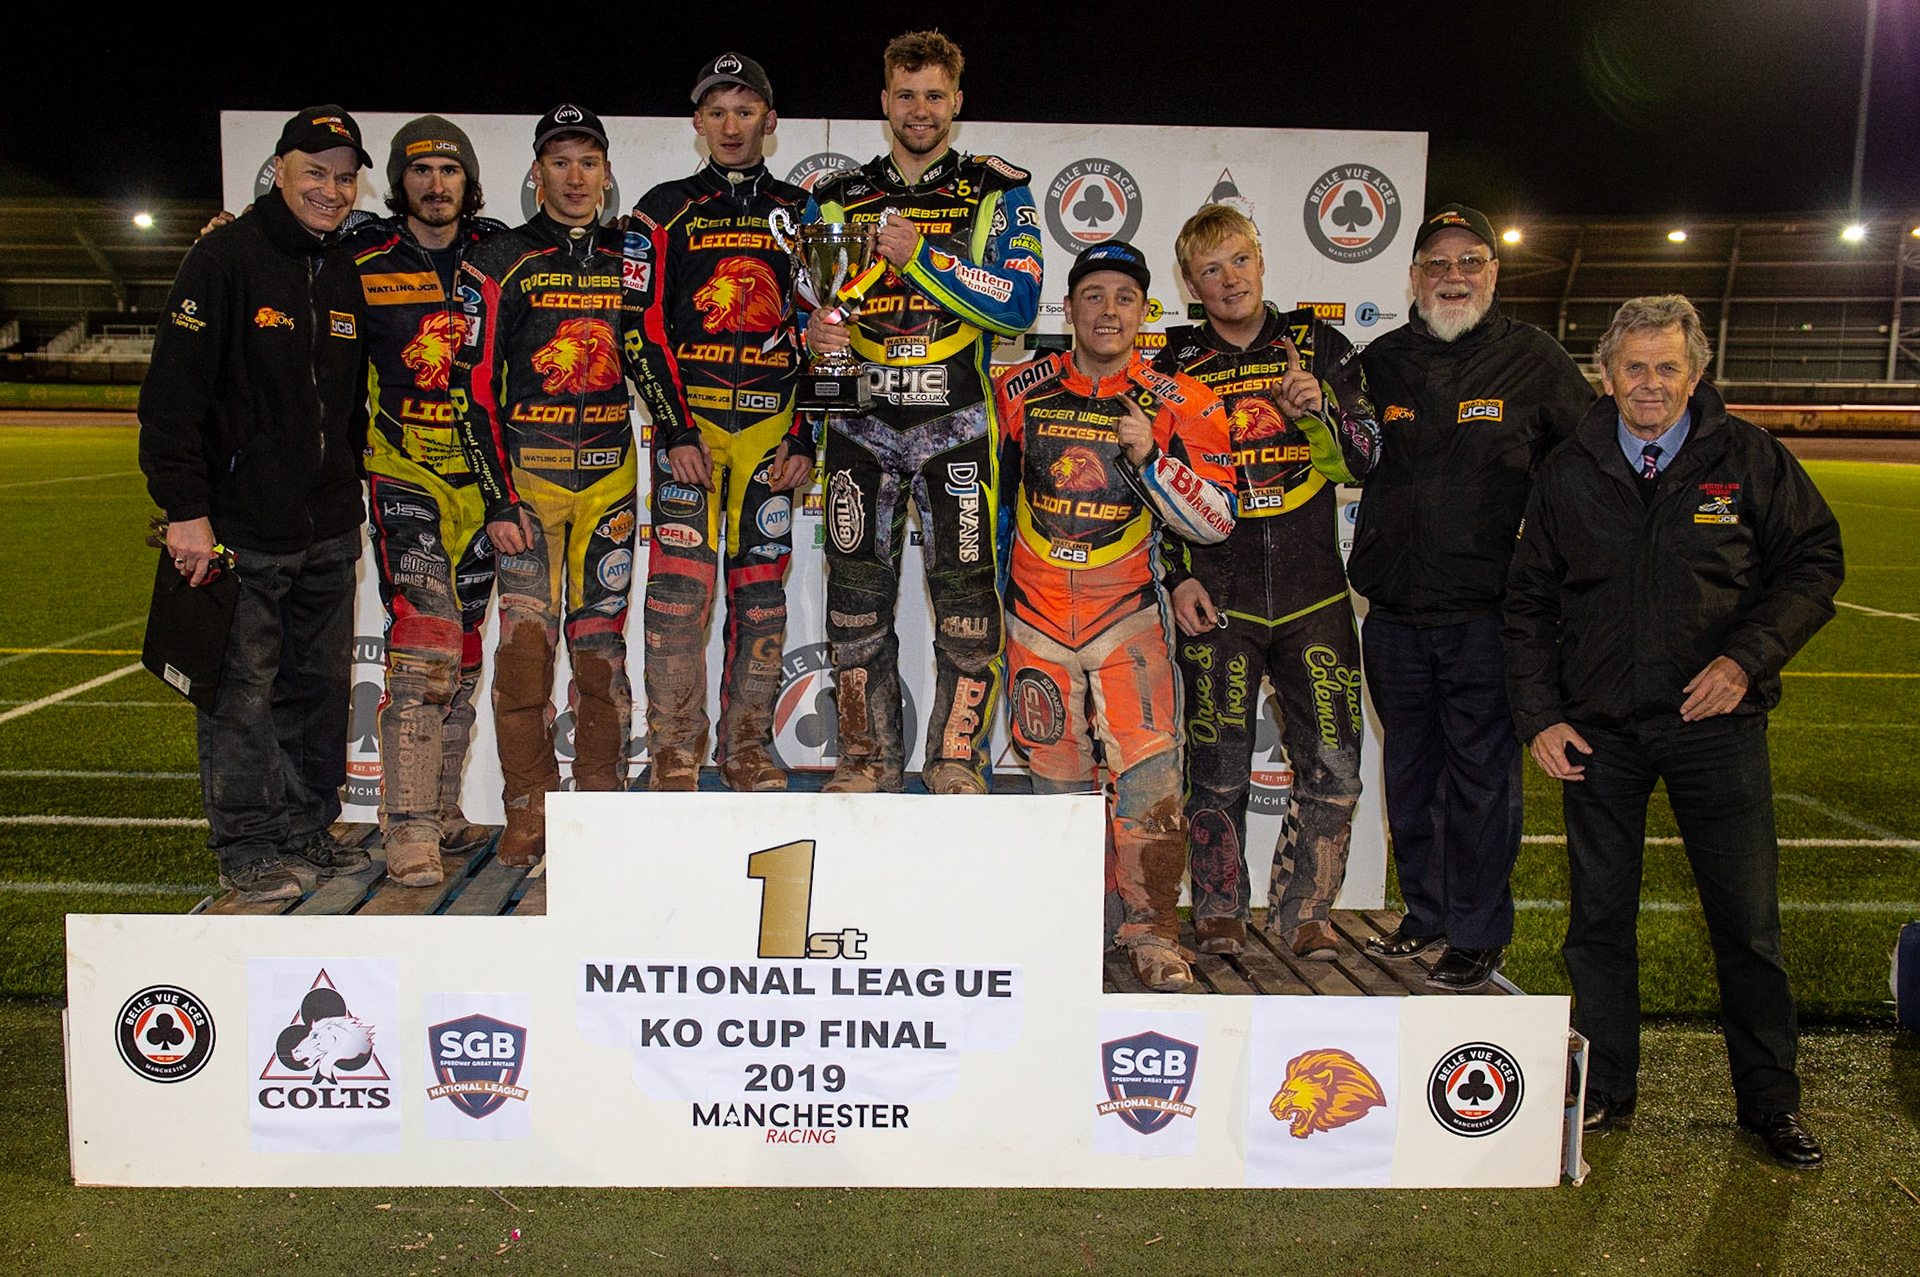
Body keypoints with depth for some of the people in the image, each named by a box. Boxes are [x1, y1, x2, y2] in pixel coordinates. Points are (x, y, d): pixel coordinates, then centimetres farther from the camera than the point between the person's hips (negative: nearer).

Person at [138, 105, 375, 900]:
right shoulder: (226, 257, -7)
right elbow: (172, 392, -12)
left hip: (328, 534, 7)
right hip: (242, 530, -6)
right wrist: (185, 507, -17)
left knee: (322, 685, 12)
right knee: (241, 692, -1)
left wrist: (351, 496, 17)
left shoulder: (346, 274, 13)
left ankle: (307, 831, 25)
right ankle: (246, 850, 11)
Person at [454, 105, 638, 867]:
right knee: (526, 633, -8)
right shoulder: (501, 262, -1)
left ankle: (601, 802, 16)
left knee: (601, 639, 5)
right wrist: (497, 498, -9)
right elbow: (474, 385, -4)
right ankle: (528, 811, 3)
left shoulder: (630, 261, 9)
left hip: (610, 471, 3)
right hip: (526, 471, -3)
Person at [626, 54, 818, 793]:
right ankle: (675, 753, 0)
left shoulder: (801, 216, 12)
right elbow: (643, 328, 0)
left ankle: (748, 747, 15)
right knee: (680, 585, -9)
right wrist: (677, 431, -10)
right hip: (688, 418, -2)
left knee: (762, 588, 4)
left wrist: (805, 440, 1)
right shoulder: (663, 211, 6)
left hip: (772, 425, 2)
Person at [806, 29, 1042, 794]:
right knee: (856, 591, 2)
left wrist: (922, 255, -16)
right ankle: (868, 754, 14)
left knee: (965, 590, -5)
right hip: (862, 416, 3)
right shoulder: (839, 199, 13)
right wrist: (815, 332, -9)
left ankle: (957, 759, 7)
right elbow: (811, 306, 15)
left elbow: (1018, 305, -8)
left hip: (956, 420, -2)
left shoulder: (996, 192, 5)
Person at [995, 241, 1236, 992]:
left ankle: (1150, 930, 4)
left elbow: (1216, 521, -7)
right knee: (1058, 778, 8)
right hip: (1037, 615, 2)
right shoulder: (1019, 391, 2)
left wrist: (1148, 458, -19)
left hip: (1128, 615, -2)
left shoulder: (1180, 404, -2)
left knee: (1149, 775, -10)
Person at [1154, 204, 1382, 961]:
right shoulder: (1177, 365, 7)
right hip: (1217, 595, 0)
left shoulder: (1319, 347, 7)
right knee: (1218, 764, 2)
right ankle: (1221, 910, 20)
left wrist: (1321, 410, -14)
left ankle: (1302, 910, 17)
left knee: (1333, 766, -1)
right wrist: (1177, 577, 2)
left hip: (1313, 592, 1)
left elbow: (1366, 462, 4)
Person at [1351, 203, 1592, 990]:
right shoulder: (1381, 362, 9)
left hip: (1488, 609, -4)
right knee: (1409, 769, 14)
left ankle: (1479, 934, 14)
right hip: (1395, 609, 4)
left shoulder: (1534, 360, 0)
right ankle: (1427, 911, 30)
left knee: (1482, 773, 1)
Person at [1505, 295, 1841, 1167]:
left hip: (1716, 723, -1)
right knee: (1599, 917, 9)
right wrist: (1540, 716, 1)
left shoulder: (1749, 460, -1)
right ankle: (1603, 1088, 25)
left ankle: (1769, 1101, 21)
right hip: (1599, 731, 2)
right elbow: (1529, 603, 9)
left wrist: (1748, 657, -12)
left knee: (1747, 920, 4)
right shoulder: (1568, 475, 4)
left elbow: (1814, 563, 2)